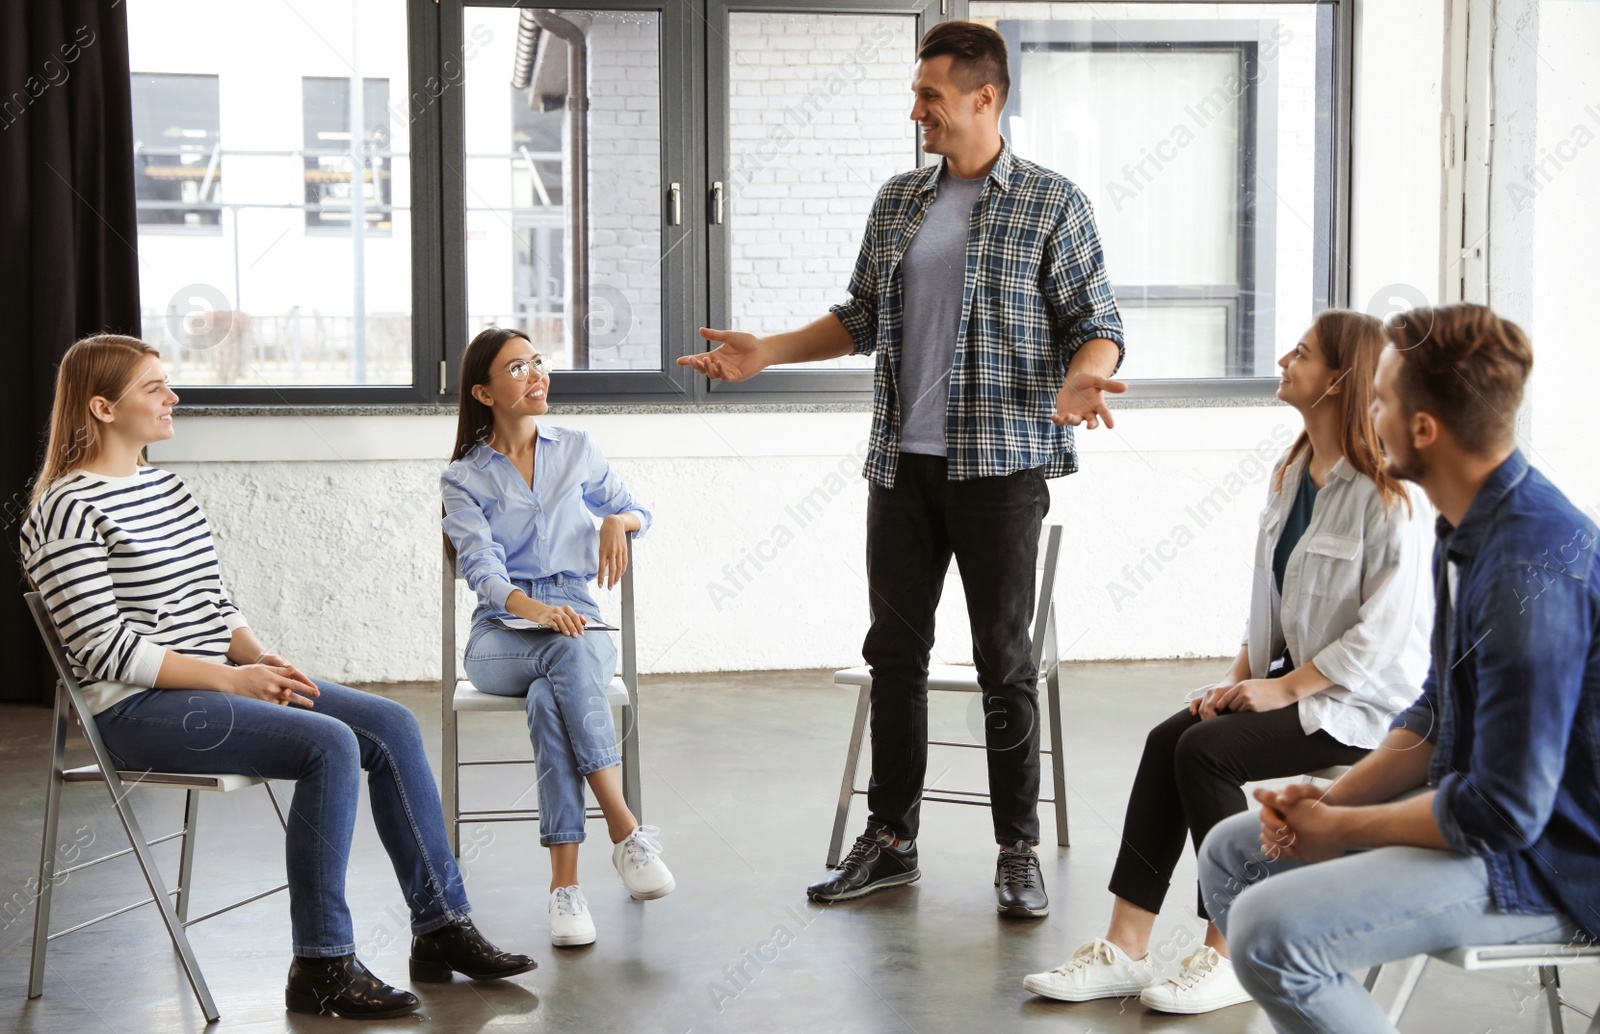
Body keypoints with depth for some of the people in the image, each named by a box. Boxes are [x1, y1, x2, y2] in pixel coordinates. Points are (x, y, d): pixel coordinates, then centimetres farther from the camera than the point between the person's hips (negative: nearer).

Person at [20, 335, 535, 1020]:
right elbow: (104, 649, -18)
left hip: (216, 684, 9)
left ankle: (442, 926, 1)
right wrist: (231, 679, -19)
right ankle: (322, 969, -20)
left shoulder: (166, 486, 16)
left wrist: (262, 660, -1)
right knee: (329, 744, -27)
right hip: (138, 710, -9)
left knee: (392, 725, -5)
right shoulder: (67, 511, -12)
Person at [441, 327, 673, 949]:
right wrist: (535, 609, -31)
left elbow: (635, 509, 28)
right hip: (500, 635, -1)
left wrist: (617, 523, 1)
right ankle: (626, 832, -40)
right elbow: (483, 570, -9)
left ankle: (564, 883, -41)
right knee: (569, 656, -38)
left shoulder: (576, 450, 14)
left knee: (549, 698, -36)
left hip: (575, 620, 1)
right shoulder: (463, 478, 6)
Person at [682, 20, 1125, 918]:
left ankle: (1019, 852, 11)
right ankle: (891, 839, 20)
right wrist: (765, 353, 10)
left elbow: (1098, 325, -4)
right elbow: (862, 319, 20)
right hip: (902, 462, 5)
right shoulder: (898, 201, 13)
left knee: (1005, 658, 0)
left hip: (1000, 463, -5)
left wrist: (1081, 376, -26)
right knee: (896, 649, 9)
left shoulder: (1052, 204, -3)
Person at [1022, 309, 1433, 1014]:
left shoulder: (1389, 496, -16)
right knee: (1168, 738, -13)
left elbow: (1383, 633, -19)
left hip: (1361, 702, -8)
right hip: (1293, 682, 8)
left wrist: (1283, 689, -18)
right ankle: (1125, 951, -16)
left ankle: (1230, 957, -14)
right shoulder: (1292, 474, 13)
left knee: (1206, 749, -24)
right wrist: (1240, 677, 1)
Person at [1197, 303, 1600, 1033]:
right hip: (1480, 809, 10)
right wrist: (1334, 796, 0)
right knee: (1231, 855, 12)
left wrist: (1339, 828, -14)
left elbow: (1504, 812, -27)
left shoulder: (1532, 573, -28)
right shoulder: (1470, 528, 5)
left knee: (1270, 931, -25)